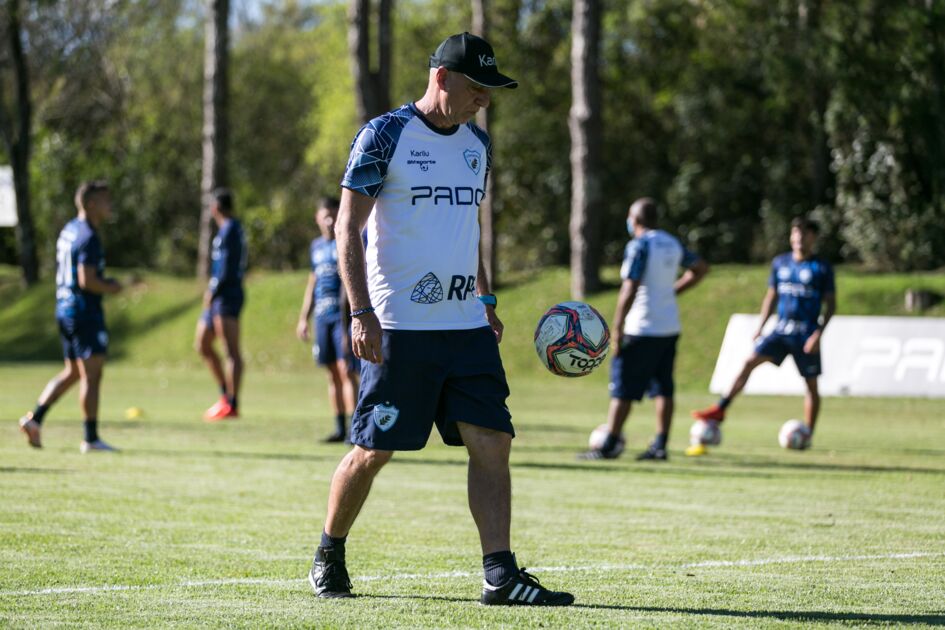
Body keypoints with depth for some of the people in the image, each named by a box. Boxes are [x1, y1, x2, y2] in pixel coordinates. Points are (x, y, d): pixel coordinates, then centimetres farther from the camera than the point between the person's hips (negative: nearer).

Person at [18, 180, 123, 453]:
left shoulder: (68, 230, 14)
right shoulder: (89, 237, -16)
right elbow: (87, 281, -23)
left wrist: (103, 282, 16)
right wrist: (111, 288, -6)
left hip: (64, 310, 10)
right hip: (85, 312, -10)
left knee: (72, 372, 18)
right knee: (92, 374, -5)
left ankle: (35, 418, 10)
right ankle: (91, 438, -3)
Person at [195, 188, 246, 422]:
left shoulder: (230, 230, -11)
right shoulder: (226, 229, 18)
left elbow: (228, 269, -18)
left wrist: (213, 292, -15)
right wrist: (211, 291, 14)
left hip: (227, 297, -11)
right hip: (218, 297, 11)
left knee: (231, 351, -10)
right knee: (203, 344, 15)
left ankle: (232, 405, -11)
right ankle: (226, 397, 19)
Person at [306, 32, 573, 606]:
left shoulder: (477, 143, 14)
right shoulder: (384, 136, -6)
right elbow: (348, 227, -9)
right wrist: (362, 312, -17)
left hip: (466, 324, 6)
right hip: (399, 327, -6)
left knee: (492, 441, -5)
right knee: (373, 450, -1)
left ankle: (501, 574, -7)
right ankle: (329, 556, 20)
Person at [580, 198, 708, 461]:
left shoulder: (640, 246, -14)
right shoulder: (672, 244, 10)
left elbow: (629, 291, -19)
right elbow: (701, 268, 23)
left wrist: (617, 330, -17)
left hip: (642, 330, -8)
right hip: (670, 328, 8)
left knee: (623, 389, -3)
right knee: (663, 387, 10)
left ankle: (609, 446, -1)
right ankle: (660, 446, 10)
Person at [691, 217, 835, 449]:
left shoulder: (822, 268, -4)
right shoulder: (780, 263, 9)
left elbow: (830, 303, -4)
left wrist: (819, 333, -13)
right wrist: (761, 326, 10)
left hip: (806, 335, -3)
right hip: (781, 331, 3)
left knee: (811, 384, 1)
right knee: (749, 362, -11)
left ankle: (807, 435, 9)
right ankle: (720, 409, -11)